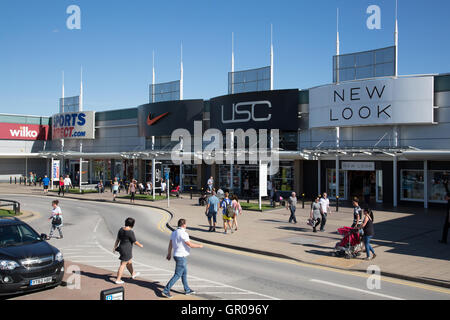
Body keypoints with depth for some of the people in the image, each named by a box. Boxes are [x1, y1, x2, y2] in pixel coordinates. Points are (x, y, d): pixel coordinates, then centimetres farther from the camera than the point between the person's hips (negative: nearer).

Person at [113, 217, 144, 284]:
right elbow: (135, 242, -15)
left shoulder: (121, 229, -1)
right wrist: (140, 245, 3)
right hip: (127, 250, -9)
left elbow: (118, 239, 6)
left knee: (129, 262, 25)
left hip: (121, 247, 9)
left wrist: (115, 247, 13)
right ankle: (118, 280, 7)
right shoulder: (130, 232, -24)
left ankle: (133, 274, 42)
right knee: (123, 264, 1)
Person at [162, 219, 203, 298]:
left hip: (177, 255, 9)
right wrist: (199, 246, -3)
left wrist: (169, 254, 22)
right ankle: (166, 290, -3)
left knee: (184, 273, 19)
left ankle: (187, 290, 29)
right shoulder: (183, 233, -22)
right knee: (177, 275, -3)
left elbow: (170, 244, 12)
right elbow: (190, 245, -19)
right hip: (181, 257, -9)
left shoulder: (174, 233, 5)